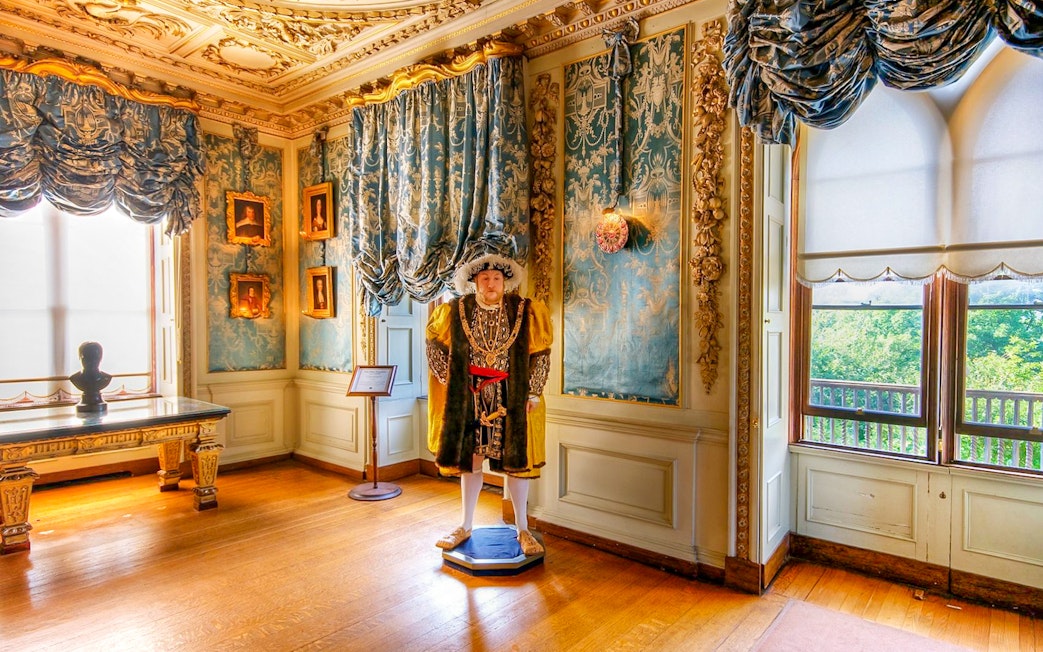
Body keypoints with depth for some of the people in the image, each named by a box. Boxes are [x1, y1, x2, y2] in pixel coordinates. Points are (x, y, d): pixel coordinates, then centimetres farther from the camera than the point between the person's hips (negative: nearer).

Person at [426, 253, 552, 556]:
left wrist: (534, 392, -5)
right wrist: (444, 375, 3)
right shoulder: (458, 310, -1)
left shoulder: (523, 311, -4)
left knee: (515, 460, 5)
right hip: (469, 396, 1)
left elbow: (541, 354, -1)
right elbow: (434, 341, 12)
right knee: (469, 458, 10)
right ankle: (465, 526, 27)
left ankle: (523, 530, 20)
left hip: (510, 397, -1)